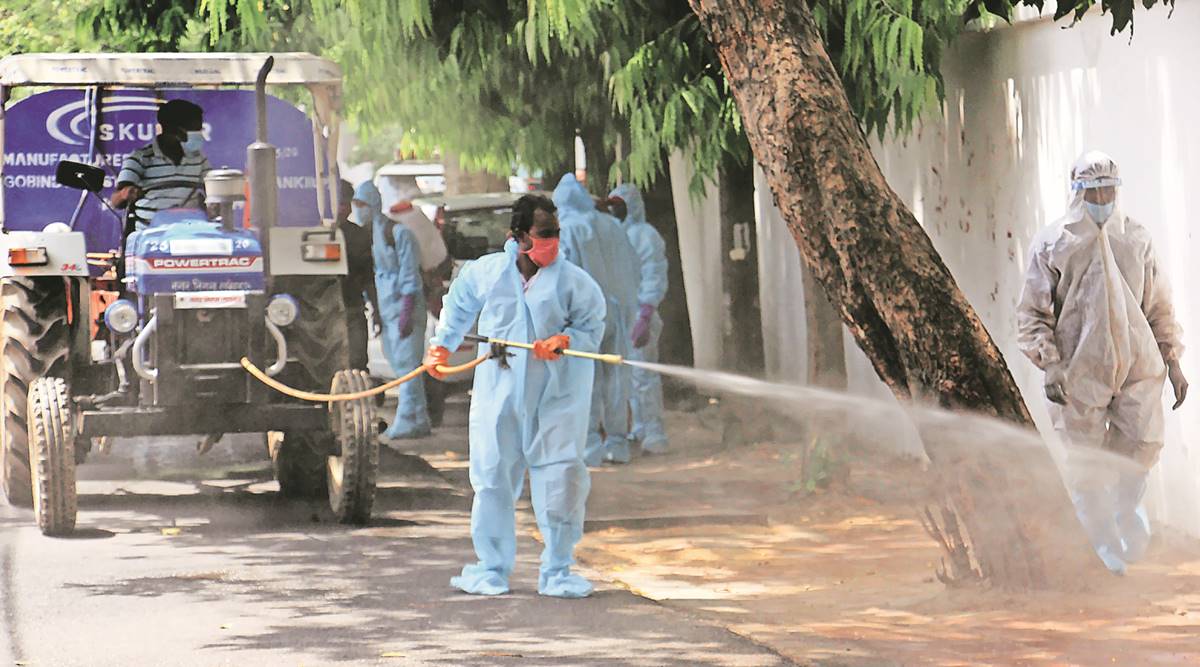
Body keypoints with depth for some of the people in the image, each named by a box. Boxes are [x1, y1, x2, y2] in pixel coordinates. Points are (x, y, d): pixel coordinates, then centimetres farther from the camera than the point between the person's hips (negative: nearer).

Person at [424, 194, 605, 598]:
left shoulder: (573, 281, -5)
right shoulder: (485, 273, 2)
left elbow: (592, 329, 0)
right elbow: (458, 308, 20)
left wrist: (562, 340, -17)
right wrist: (442, 346, 14)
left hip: (557, 397, -1)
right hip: (499, 394, 1)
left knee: (561, 481, -5)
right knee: (493, 480, 6)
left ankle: (557, 572, 9)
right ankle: (492, 569, 21)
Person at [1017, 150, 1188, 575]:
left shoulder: (1136, 239, 11)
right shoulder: (1053, 245, 1)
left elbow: (1160, 307, 16)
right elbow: (1032, 313, 0)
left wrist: (1173, 361, 11)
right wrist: (1049, 365, -12)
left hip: (1138, 363, 2)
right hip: (1080, 369, -2)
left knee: (1144, 443, -9)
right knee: (1086, 464, 0)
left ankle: (1126, 501, 23)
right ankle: (1104, 544, 15)